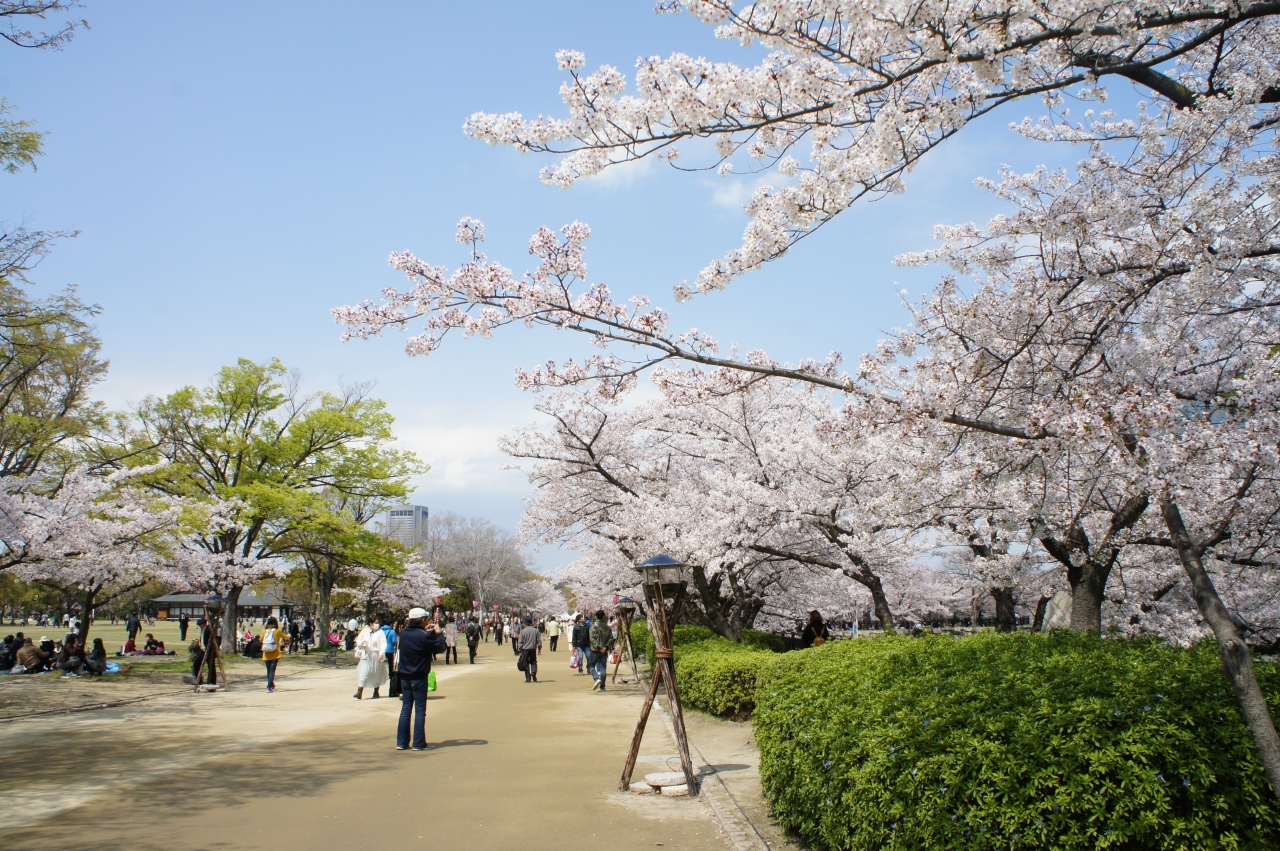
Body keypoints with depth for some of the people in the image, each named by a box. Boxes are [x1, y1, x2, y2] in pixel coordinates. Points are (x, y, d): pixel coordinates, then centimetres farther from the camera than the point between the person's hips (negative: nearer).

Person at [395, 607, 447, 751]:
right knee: (420, 710, 2)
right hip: (419, 678, -6)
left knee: (405, 709, 12)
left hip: (405, 677, 6)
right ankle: (418, 743, 5)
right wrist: (438, 633, 3)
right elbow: (440, 647, -11)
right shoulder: (424, 636, -19)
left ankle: (401, 742, 14)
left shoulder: (404, 633, 1)